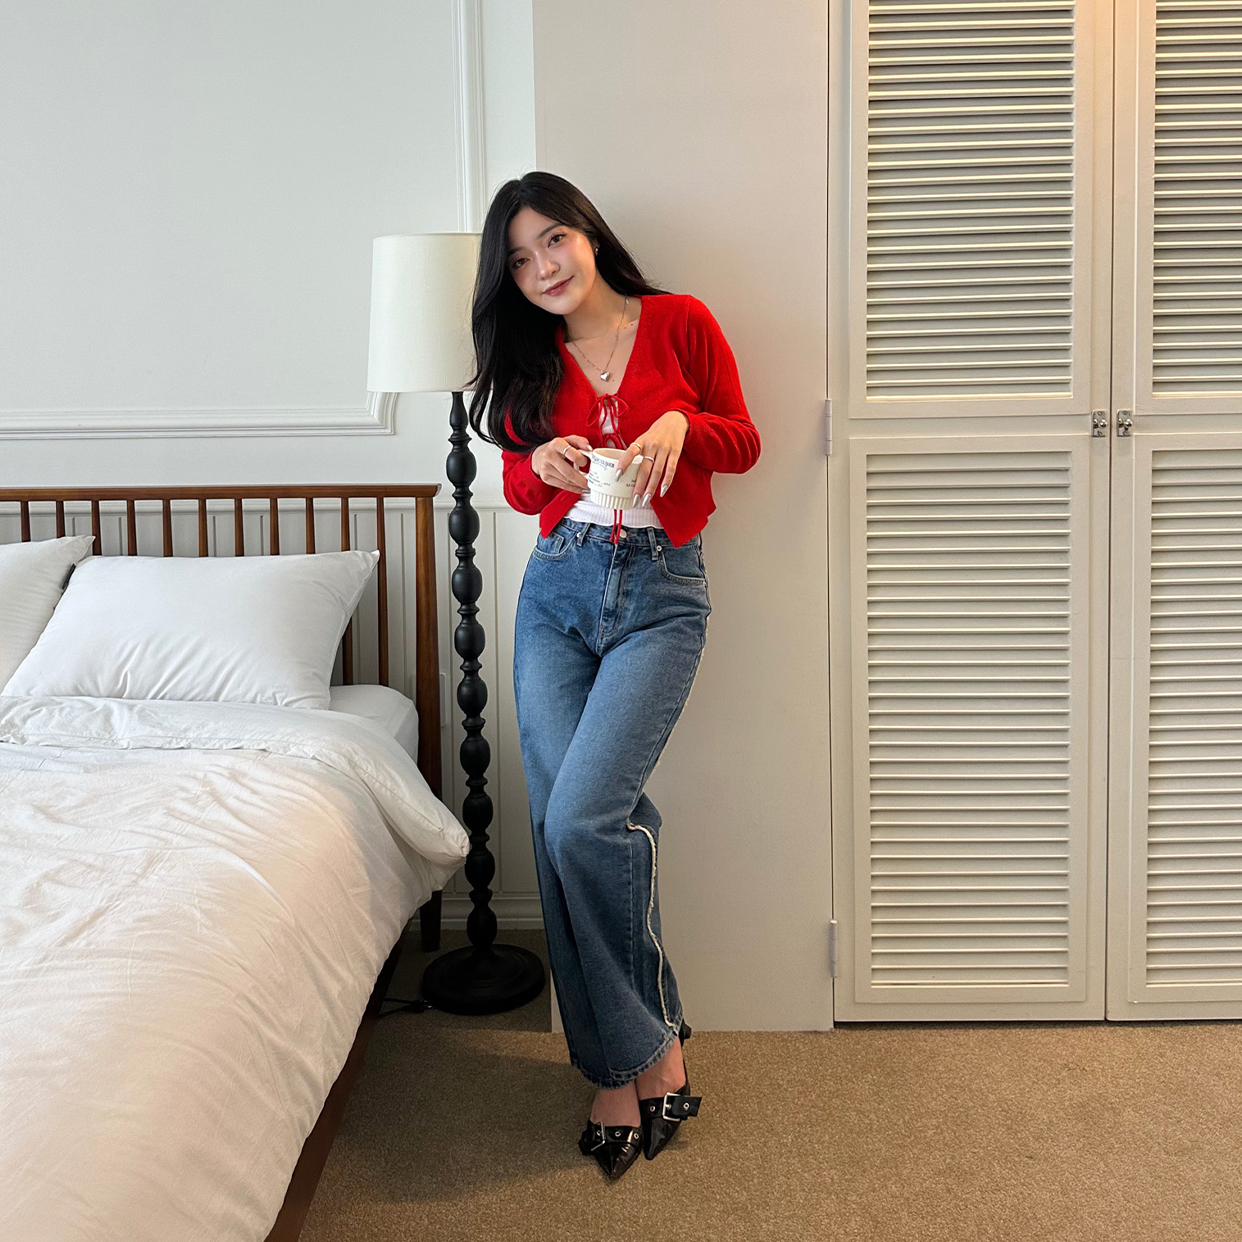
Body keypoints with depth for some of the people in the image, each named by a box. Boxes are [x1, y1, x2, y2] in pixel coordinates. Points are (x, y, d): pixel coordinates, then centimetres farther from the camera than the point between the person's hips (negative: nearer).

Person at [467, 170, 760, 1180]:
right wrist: (542, 463, -5)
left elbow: (744, 442, 8)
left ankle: (644, 1047, 2)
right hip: (559, 587, 4)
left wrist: (683, 425, -13)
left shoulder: (682, 323, 2)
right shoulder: (530, 361, 11)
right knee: (562, 828, -5)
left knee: (580, 820, -19)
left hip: (660, 593, -4)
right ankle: (628, 1057, 9)